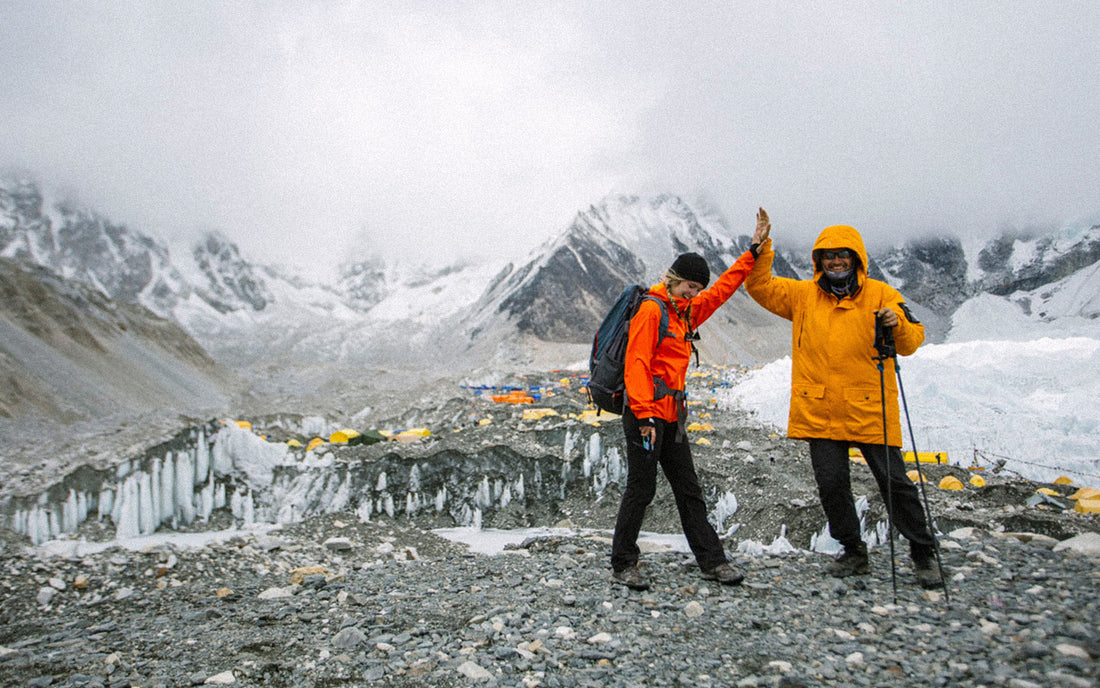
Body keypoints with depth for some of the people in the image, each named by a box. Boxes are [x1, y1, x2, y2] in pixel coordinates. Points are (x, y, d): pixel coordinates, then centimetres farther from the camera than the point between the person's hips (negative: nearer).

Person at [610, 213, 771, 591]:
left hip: (672, 417, 9)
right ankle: (623, 564, 12)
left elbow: (722, 289, 28)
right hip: (646, 414, -9)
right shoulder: (651, 309, -10)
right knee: (641, 489, -2)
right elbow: (636, 364, -17)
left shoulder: (687, 313, 16)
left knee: (688, 489, 12)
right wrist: (644, 415, -23)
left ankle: (711, 560, 20)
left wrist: (753, 252, 26)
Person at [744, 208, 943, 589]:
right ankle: (853, 552, 24)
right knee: (830, 483, 5)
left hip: (870, 410, -2)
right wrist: (761, 246, -5)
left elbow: (912, 341, 2)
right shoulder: (803, 295, 9)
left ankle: (923, 553, 22)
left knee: (895, 482, 3)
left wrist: (898, 323, -20)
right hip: (821, 411, 2)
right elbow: (759, 286, 7)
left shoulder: (881, 295, 4)